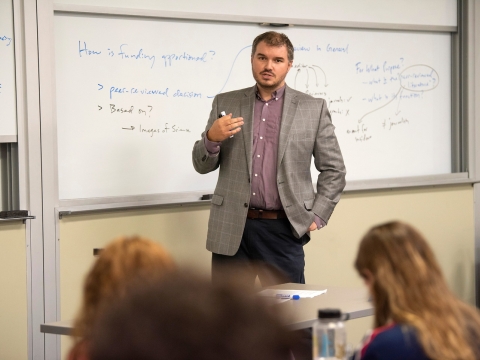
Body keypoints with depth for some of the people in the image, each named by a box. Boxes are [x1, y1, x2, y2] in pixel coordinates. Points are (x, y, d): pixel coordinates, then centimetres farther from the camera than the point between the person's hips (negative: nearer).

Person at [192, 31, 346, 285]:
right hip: (232, 228, 1)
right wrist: (212, 138, -11)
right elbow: (202, 165, 9)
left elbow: (333, 170, 8)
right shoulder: (225, 103, 9)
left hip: (284, 229, -1)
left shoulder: (313, 109, 4)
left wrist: (317, 216, -1)